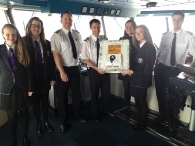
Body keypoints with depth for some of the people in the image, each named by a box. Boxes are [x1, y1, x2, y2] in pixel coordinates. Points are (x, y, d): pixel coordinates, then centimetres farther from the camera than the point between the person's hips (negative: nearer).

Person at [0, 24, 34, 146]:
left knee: (24, 114, 15)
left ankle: (25, 136, 36)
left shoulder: (23, 50, -2)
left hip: (22, 89, 0)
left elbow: (29, 70, -3)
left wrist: (30, 88, -5)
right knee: (12, 116, 13)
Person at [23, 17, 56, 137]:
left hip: (45, 78, 3)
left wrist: (53, 78, -1)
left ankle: (46, 121, 34)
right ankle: (39, 123, 32)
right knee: (35, 101, 13)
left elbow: (51, 61, 4)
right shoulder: (24, 42, -5)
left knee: (45, 100, 15)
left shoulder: (46, 43, 5)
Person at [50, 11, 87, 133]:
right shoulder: (57, 35, -12)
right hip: (63, 69, -4)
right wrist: (62, 72, -23)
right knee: (63, 96, 9)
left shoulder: (77, 34, 4)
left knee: (77, 93, 19)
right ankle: (63, 121, 30)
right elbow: (56, 55, -19)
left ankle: (78, 114, 43)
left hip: (76, 68, 5)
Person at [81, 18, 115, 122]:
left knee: (106, 91, 16)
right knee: (94, 93, 13)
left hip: (105, 69, 3)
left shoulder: (105, 39, -1)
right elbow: (85, 59, -12)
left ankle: (107, 109, 43)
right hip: (94, 70, -2)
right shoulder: (87, 42, -11)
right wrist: (97, 68, -20)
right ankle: (95, 114, 35)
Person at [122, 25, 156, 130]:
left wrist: (131, 72, -21)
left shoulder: (149, 48, -19)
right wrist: (130, 71, -4)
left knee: (142, 102, 11)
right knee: (138, 102, 19)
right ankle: (140, 121, 39)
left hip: (142, 80, -7)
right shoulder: (138, 46, 6)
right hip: (136, 79, 7)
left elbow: (147, 69, -22)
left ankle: (142, 124, 33)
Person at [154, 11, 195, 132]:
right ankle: (163, 115, 39)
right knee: (160, 93, 14)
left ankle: (170, 119, 36)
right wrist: (156, 66, 4)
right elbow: (160, 52, 8)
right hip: (161, 68, 3)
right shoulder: (165, 35, 2)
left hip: (176, 70, -3)